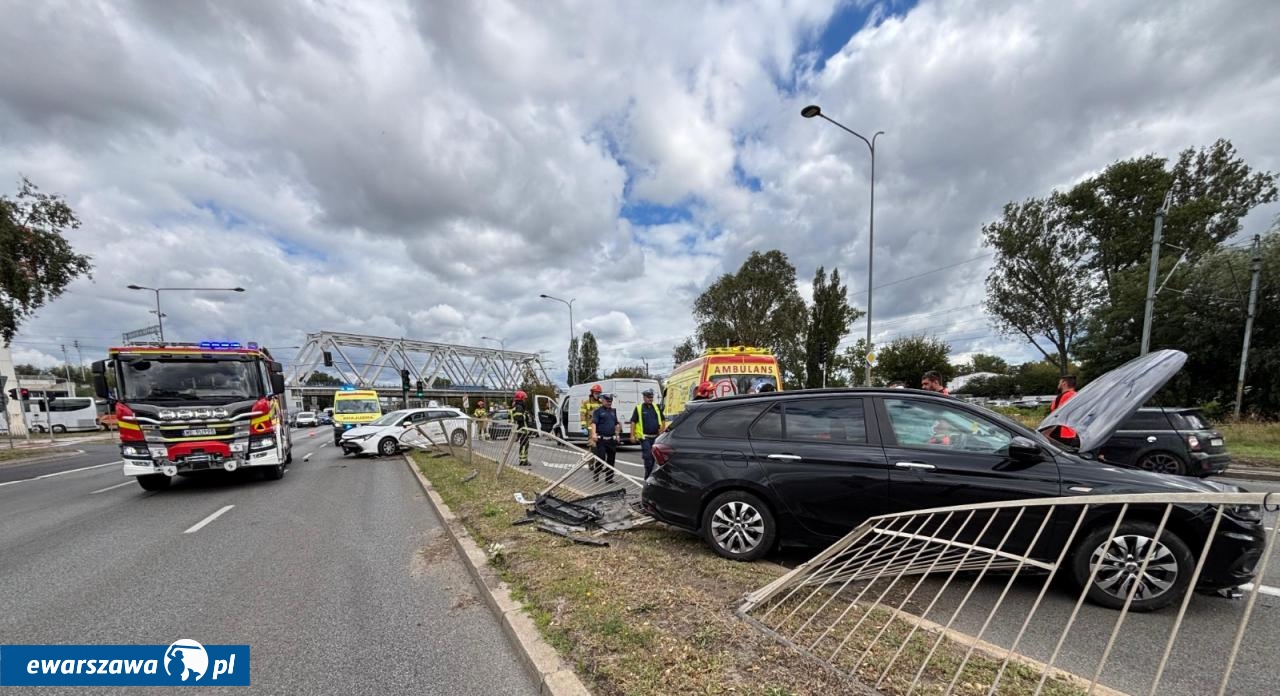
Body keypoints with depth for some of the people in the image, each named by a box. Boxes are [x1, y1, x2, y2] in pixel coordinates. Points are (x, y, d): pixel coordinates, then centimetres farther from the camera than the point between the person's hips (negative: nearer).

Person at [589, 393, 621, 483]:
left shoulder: (613, 411, 18)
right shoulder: (598, 410, -2)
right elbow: (594, 423, -13)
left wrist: (617, 434, 20)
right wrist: (594, 433, -27)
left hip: (612, 439, 6)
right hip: (601, 439, -6)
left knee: (611, 459, 7)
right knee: (600, 458, -7)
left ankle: (609, 478, 17)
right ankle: (595, 475, 13)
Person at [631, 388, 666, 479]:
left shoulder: (657, 407, 11)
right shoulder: (639, 408, -2)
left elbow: (663, 420, 19)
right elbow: (633, 422, -3)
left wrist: (662, 430, 9)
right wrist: (632, 435, -9)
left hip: (656, 436, 5)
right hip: (645, 437, -5)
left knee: (654, 456, 10)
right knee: (647, 456, -7)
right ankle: (648, 476, 1)